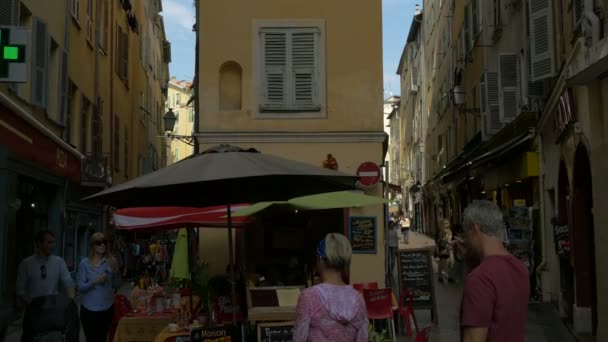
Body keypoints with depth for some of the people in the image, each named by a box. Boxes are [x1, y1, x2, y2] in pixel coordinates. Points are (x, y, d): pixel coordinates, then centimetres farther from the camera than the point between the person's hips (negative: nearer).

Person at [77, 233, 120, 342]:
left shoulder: (111, 262, -1)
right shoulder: (84, 263, -5)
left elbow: (115, 285, 5)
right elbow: (80, 287, -9)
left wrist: (115, 272, -7)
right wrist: (94, 282, -22)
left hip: (106, 308, 2)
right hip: (89, 309, -2)